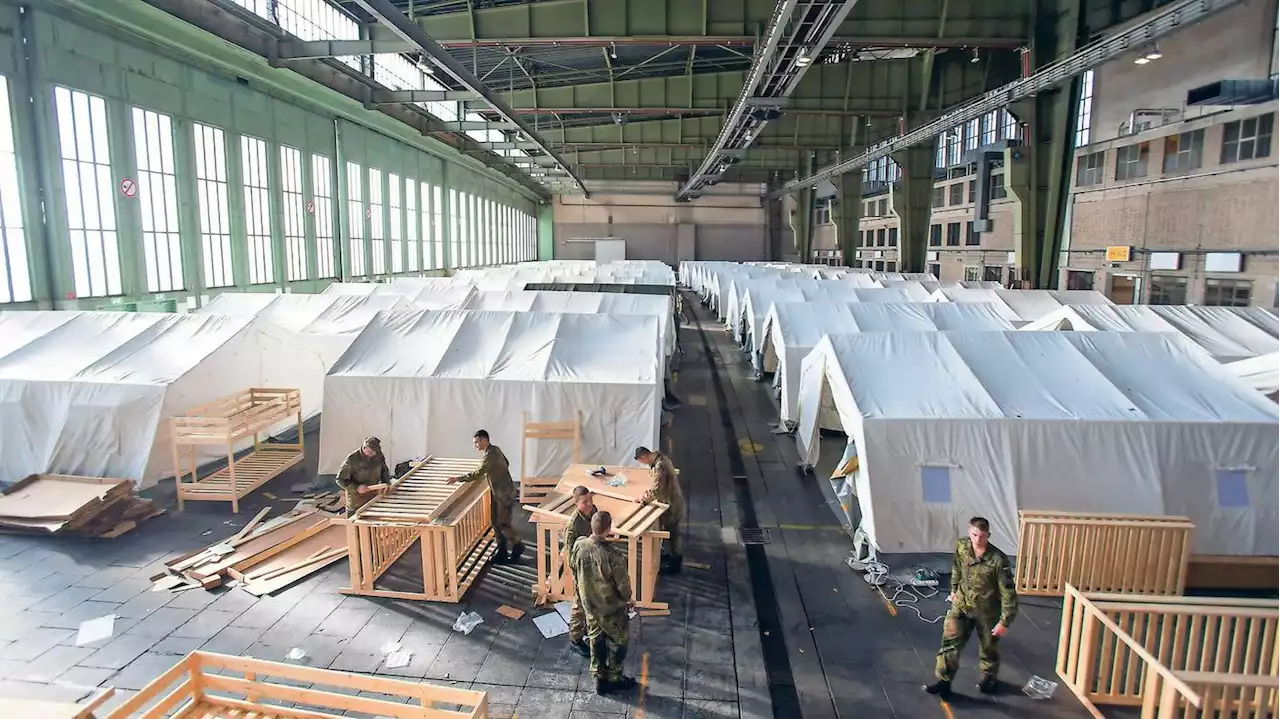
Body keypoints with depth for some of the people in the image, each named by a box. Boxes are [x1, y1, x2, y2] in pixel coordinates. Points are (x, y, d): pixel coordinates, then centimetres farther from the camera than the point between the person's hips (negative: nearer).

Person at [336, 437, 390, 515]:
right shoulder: (352, 459, -19)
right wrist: (356, 488, -26)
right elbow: (340, 480, -15)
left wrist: (385, 483, -5)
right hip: (356, 499, -4)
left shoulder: (378, 455, -4)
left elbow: (384, 470, 13)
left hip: (374, 497, 4)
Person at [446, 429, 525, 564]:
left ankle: (518, 546, 19)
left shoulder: (490, 454, -23)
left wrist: (458, 479, -28)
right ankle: (502, 551, 19)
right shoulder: (495, 449, 7)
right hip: (497, 493, 10)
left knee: (503, 524, 0)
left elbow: (478, 473, -30)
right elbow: (506, 463, 22)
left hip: (505, 493, -10)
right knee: (496, 522, 11)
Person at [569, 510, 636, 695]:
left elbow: (574, 571, -1)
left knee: (596, 640, 23)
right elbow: (623, 585, -21)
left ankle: (600, 679, 37)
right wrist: (628, 599, 2)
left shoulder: (578, 546, -18)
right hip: (612, 607, -5)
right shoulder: (613, 555, -33)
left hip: (589, 605, 5)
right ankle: (615, 678, 36)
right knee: (618, 642, 20)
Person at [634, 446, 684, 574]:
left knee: (670, 532, 7)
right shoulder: (660, 457, -1)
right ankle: (675, 555, 42)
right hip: (672, 500, 9)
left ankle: (675, 564, 22)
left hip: (671, 504, -9)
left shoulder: (660, 466, -32)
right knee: (672, 530, 24)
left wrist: (643, 499, -19)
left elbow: (656, 491, -31)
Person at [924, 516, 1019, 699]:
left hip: (986, 611, -3)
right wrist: (954, 590, 17)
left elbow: (1008, 592, -22)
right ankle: (943, 681, 14)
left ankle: (989, 678, 47)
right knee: (950, 642, 1)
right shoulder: (961, 547, -15)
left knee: (988, 647, 20)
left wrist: (1004, 622, -19)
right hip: (961, 605, 3)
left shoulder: (998, 560, -29)